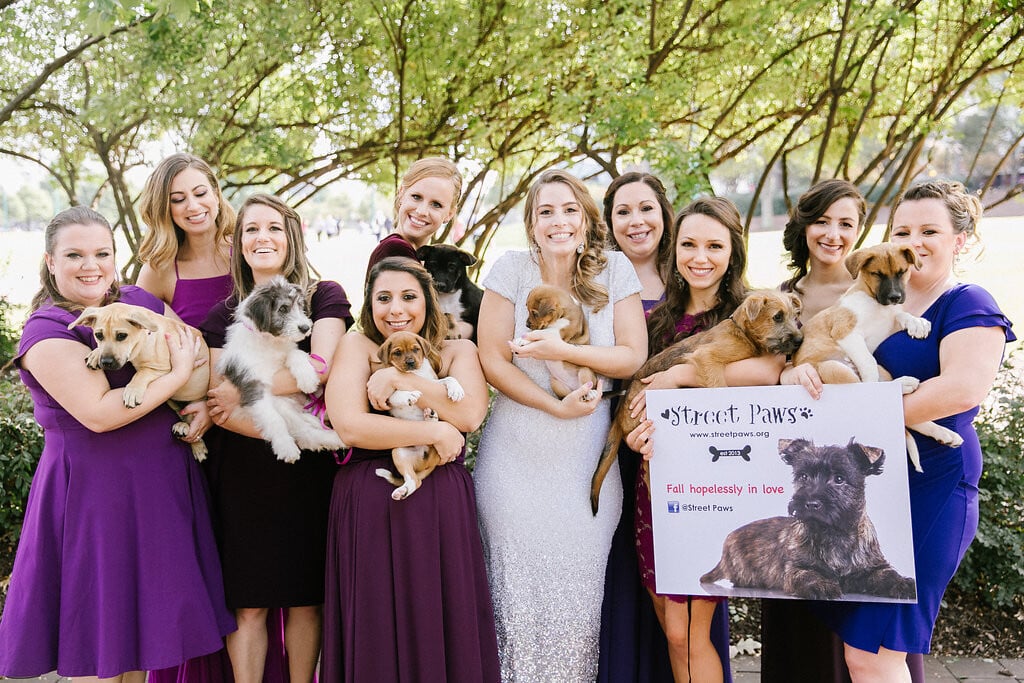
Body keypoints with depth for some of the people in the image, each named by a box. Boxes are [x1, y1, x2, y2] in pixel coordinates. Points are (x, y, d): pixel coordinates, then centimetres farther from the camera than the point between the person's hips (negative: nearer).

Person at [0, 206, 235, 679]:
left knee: (145, 621, 16)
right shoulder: (48, 332, -11)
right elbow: (99, 413, -22)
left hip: (163, 486, 6)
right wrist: (178, 374, -17)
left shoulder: (142, 303, 7)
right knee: (100, 630, 4)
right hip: (96, 493, -6)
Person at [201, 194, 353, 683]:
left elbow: (321, 367, -15)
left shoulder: (324, 297, 2)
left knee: (305, 600, 7)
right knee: (249, 604, 3)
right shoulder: (224, 316, 4)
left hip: (310, 472, 0)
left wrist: (241, 391, -14)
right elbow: (218, 408, -5)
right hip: (244, 475, 1)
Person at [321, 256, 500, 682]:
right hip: (369, 507, -1)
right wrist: (434, 432, -11)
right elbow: (349, 426, -13)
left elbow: (470, 414, -11)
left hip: (441, 507, 2)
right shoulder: (357, 346, 3)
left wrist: (398, 378, -12)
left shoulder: (458, 351, 10)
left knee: (443, 625, 6)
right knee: (377, 634, 6)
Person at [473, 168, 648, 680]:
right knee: (521, 596, 4)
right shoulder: (512, 268, -3)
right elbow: (492, 359, -6)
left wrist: (563, 351, -17)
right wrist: (555, 406, -14)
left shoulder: (613, 270, 0)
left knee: (581, 595, 6)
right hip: (518, 459, -1)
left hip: (588, 460, 1)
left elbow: (633, 356, -4)